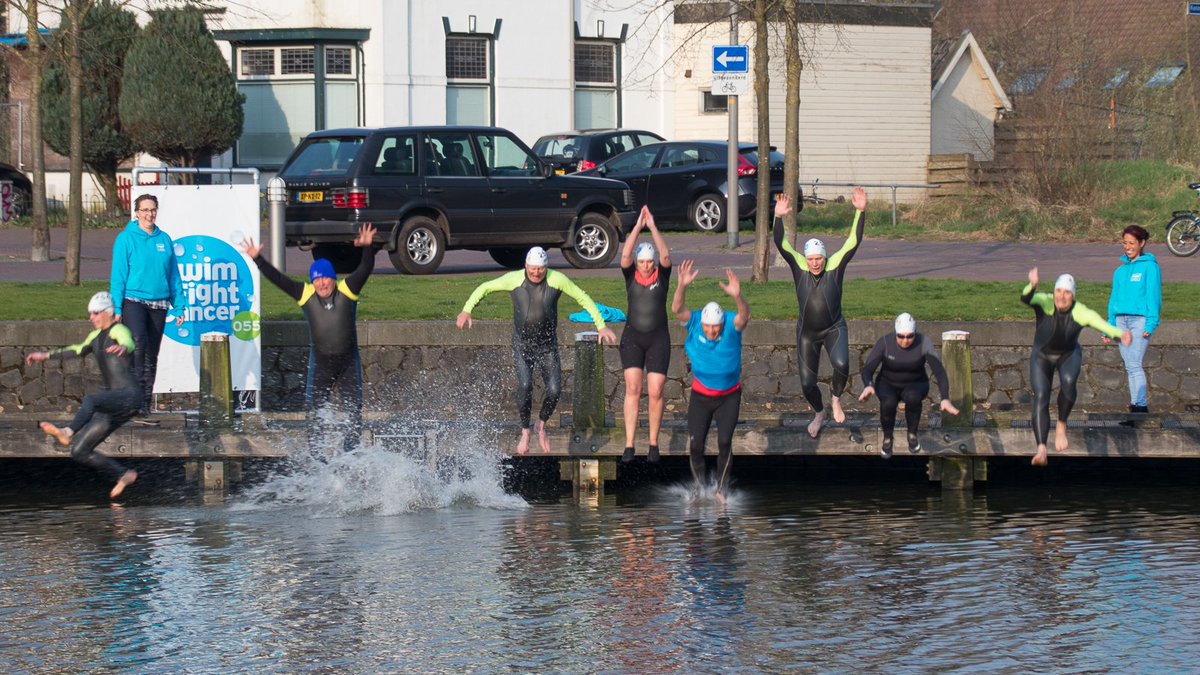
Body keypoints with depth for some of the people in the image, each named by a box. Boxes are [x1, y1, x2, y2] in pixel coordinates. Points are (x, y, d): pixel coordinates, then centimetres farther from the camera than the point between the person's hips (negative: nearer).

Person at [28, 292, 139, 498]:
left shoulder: (119, 330, -6)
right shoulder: (96, 336, 20)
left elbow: (130, 345, -29)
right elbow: (79, 350, 37)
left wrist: (122, 348, -54)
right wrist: (47, 356, 41)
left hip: (130, 396, -9)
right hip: (112, 405, 9)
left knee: (90, 400, -38)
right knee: (79, 452, -1)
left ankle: (67, 433, -61)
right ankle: (123, 475, 6)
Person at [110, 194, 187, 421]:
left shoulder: (164, 240, 10)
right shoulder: (126, 239, -2)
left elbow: (173, 276, 14)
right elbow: (118, 275, -5)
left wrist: (179, 307, 9)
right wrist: (116, 308, -11)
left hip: (158, 304, 5)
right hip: (133, 301, -5)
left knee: (151, 356, 9)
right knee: (138, 343, -28)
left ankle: (145, 404, 18)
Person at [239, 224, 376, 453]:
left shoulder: (347, 290, -5)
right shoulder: (305, 295, -3)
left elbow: (365, 269, -16)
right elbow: (277, 278, -5)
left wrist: (367, 248, -34)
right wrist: (257, 259, -14)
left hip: (348, 361, 0)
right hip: (320, 362, 0)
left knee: (354, 412, 0)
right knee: (316, 412, -1)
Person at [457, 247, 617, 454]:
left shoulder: (557, 280, -13)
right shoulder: (514, 279, -12)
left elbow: (583, 298, -4)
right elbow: (485, 288, 0)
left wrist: (601, 326, -7)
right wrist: (466, 310, -13)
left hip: (548, 345, 1)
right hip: (522, 344, -1)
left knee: (554, 390, -9)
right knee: (525, 385, -19)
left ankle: (541, 426, 19)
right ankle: (525, 432, -3)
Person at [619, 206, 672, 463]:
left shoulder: (662, 275, -2)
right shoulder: (631, 275, -1)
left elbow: (666, 256, -20)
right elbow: (625, 256, -19)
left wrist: (653, 227, -22)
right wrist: (637, 227, -22)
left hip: (658, 339, 0)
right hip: (632, 338, 0)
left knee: (655, 392, -4)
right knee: (632, 388, -10)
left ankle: (653, 444, 9)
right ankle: (629, 446, -11)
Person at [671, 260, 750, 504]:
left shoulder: (731, 325, -19)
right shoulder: (694, 322, -14)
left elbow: (745, 316, -40)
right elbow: (677, 309, -31)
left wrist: (737, 296, -61)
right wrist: (682, 286, -50)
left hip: (729, 396, -1)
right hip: (700, 394, 1)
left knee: (724, 441, -11)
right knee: (695, 444, -1)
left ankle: (721, 490, 3)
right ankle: (699, 488, 19)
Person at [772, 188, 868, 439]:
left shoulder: (835, 266, -9)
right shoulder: (799, 267, -7)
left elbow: (853, 242, -17)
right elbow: (781, 245, -17)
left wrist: (860, 212, -29)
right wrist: (778, 218, -33)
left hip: (834, 329, -2)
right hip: (807, 332, 2)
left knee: (841, 365, -30)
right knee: (807, 382, 6)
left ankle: (835, 398, 2)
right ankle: (819, 414, 38)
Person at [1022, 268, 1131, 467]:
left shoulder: (1081, 313, -22)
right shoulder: (1044, 302, -23)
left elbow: (1104, 325, -35)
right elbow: (1026, 299, -43)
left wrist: (1121, 335, -57)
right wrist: (1032, 286, -66)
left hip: (1069, 355, 0)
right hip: (1042, 356, 0)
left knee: (1068, 381, -31)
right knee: (1040, 397, -16)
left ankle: (1062, 425, -10)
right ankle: (1041, 450, -19)